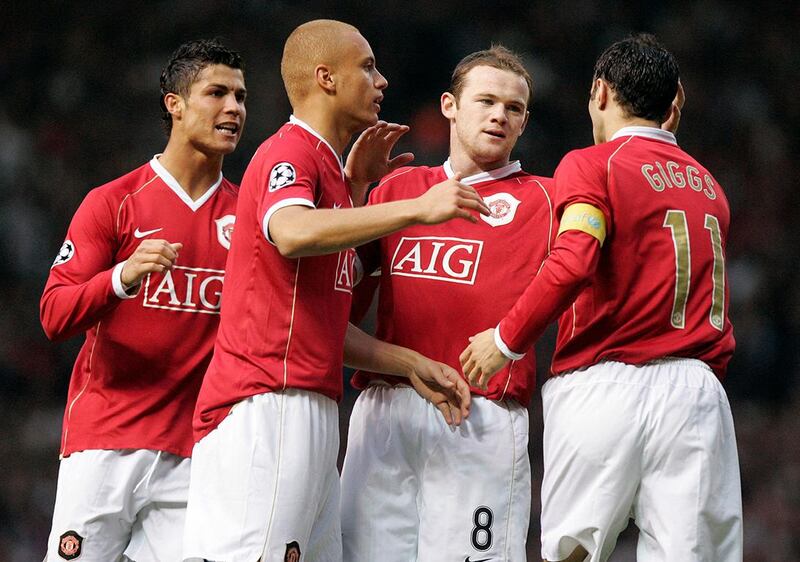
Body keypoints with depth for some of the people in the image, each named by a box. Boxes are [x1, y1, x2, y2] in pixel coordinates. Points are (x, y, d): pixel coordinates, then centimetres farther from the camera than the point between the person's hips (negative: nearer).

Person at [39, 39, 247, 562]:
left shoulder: (248, 212, 11)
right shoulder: (112, 203, 2)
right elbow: (55, 316, -4)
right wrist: (123, 277, -24)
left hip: (194, 450, 3)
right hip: (105, 443, -3)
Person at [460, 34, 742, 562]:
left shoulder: (591, 165, -1)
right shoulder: (708, 184, 19)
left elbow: (572, 265, -16)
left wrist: (506, 339, -8)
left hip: (604, 384, -5)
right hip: (697, 390, 5)